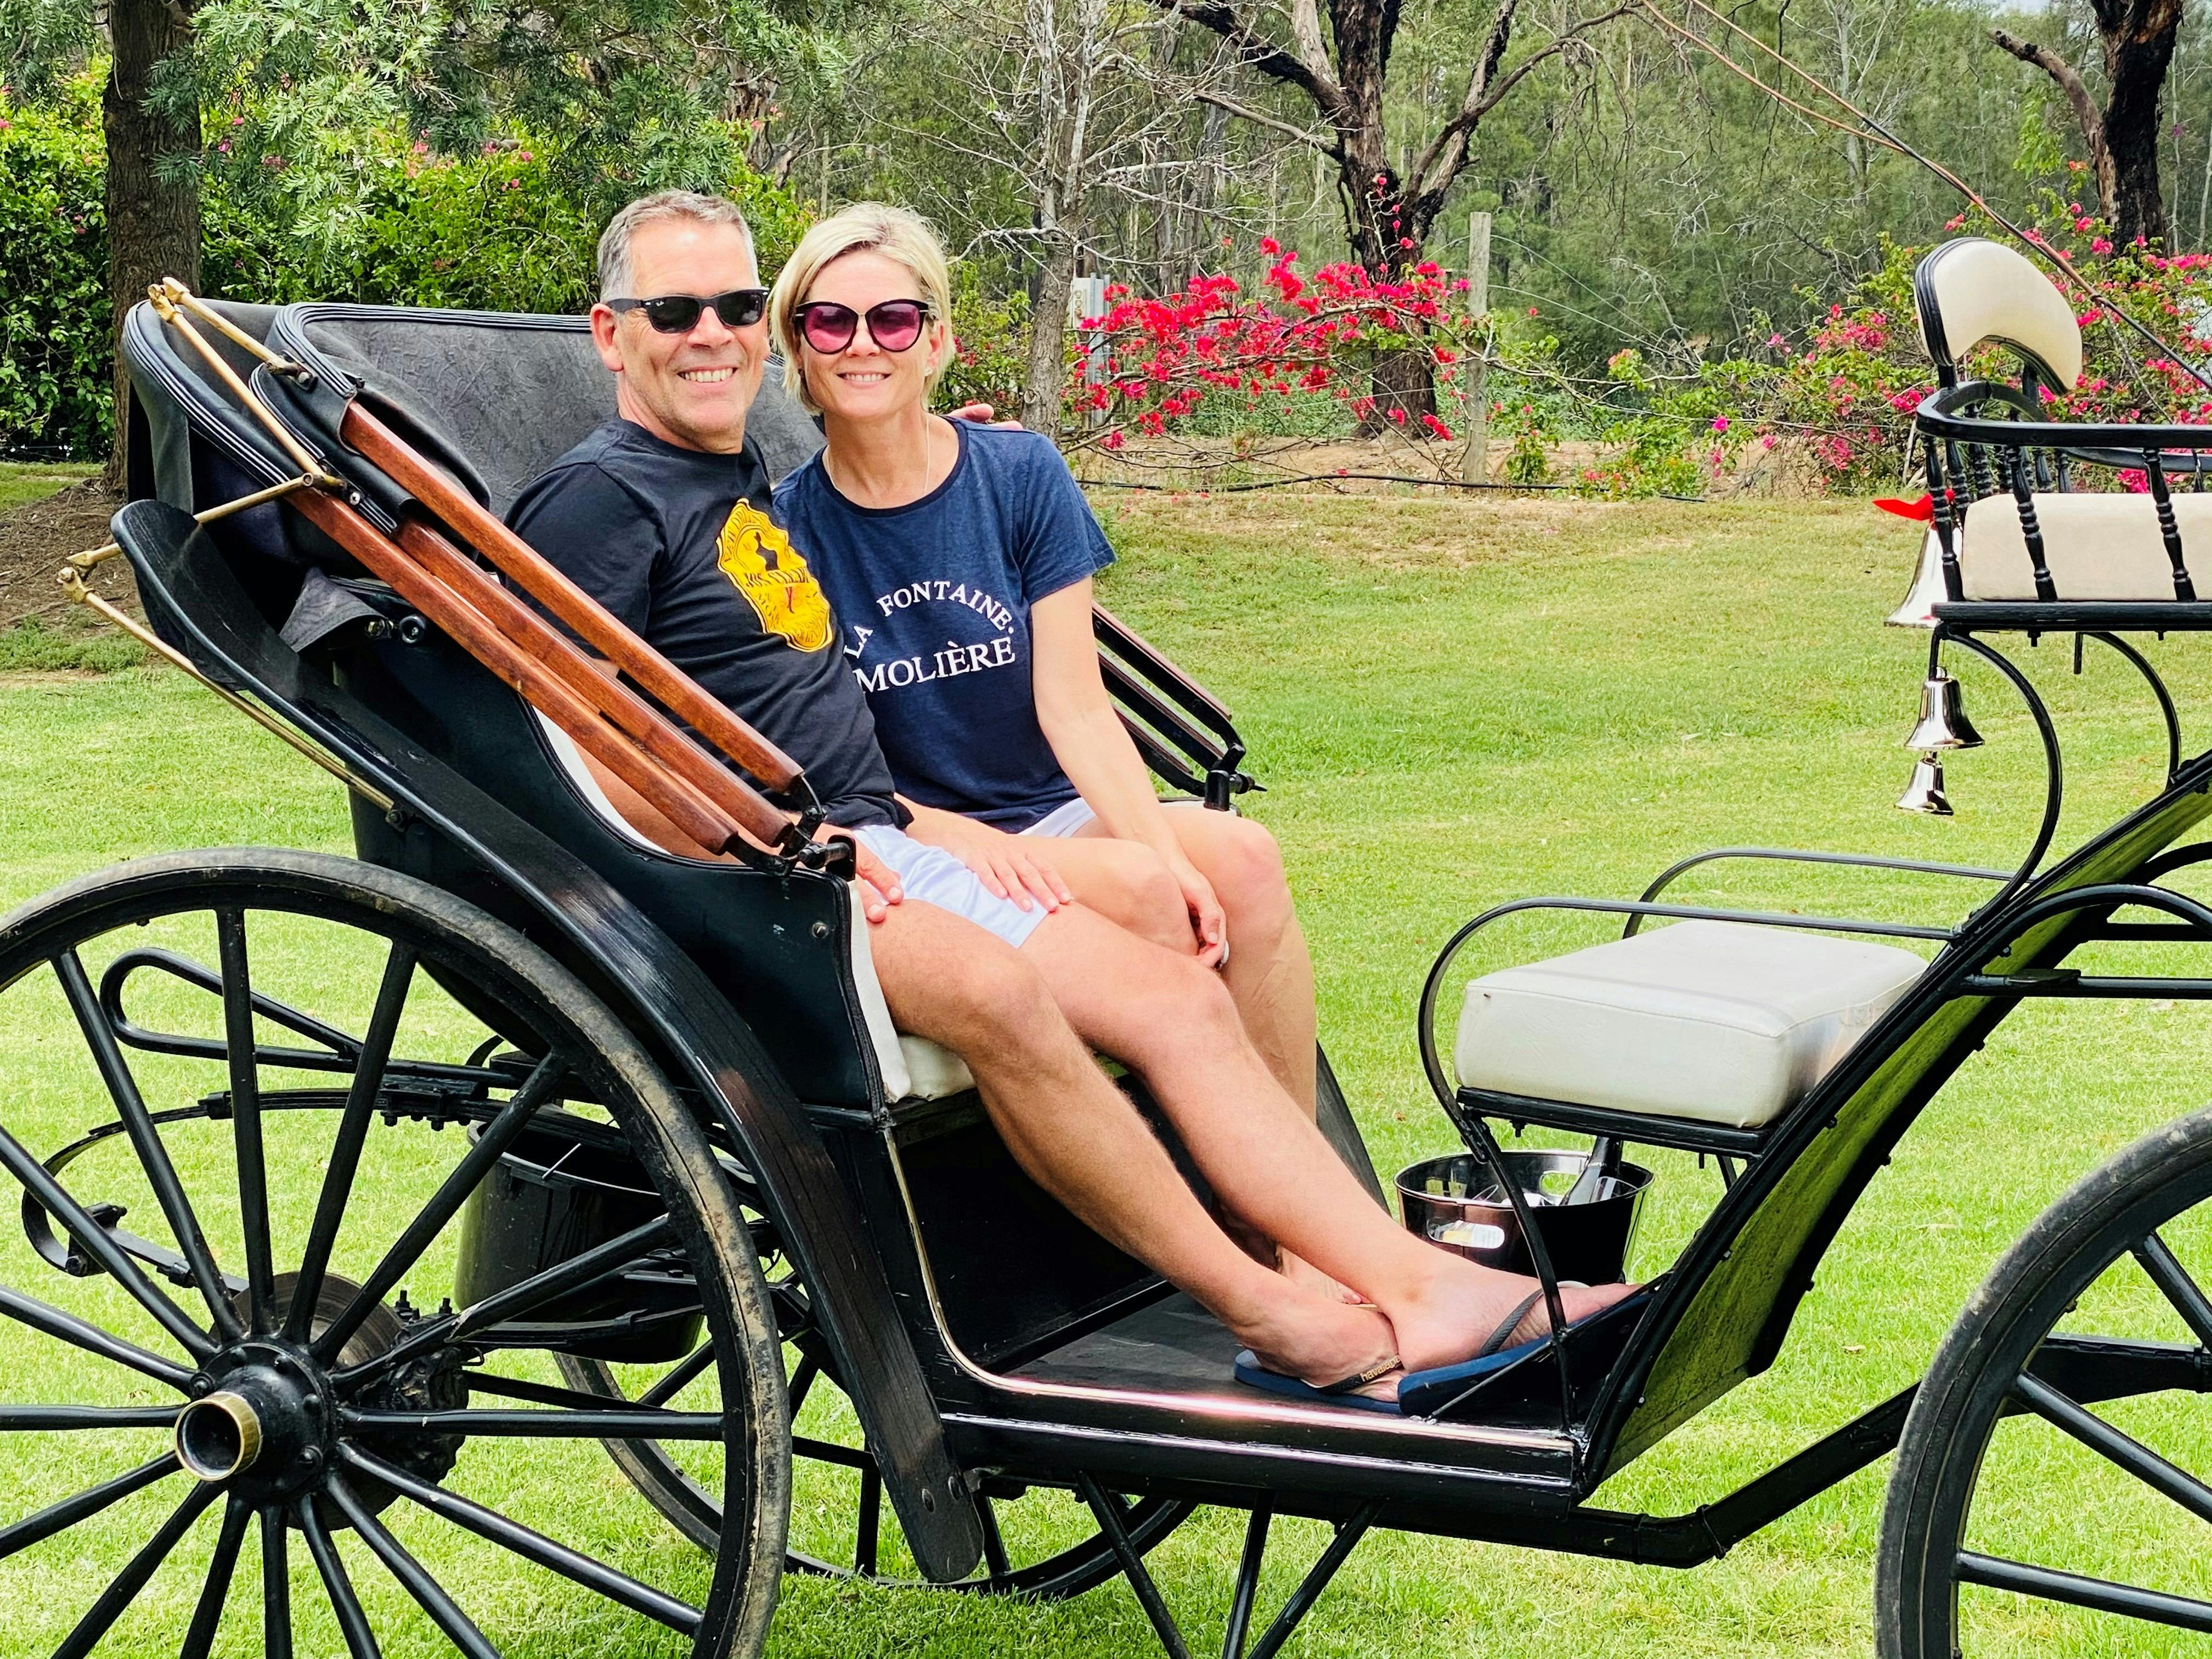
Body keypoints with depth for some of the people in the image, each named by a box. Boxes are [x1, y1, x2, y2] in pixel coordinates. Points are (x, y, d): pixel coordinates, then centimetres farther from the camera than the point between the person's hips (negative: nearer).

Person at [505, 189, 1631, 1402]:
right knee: (990, 989, -36)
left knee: (1179, 998, -6)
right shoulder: (596, 501, -4)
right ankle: (1259, 1308, -28)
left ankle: (1417, 1285, -14)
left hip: (877, 848, 9)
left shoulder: (745, 480, 22)